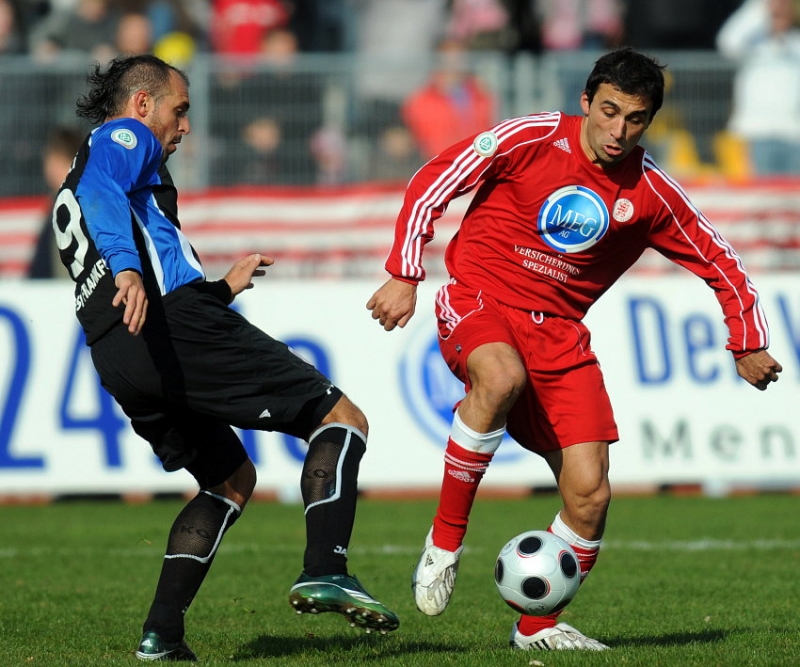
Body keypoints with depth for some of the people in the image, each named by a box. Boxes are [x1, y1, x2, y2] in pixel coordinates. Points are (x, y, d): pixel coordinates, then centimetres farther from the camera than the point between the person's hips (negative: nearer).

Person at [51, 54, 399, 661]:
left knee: (232, 481, 24)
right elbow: (101, 194, -16)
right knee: (342, 418, -4)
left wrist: (224, 287, 44)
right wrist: (126, 267, -32)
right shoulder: (125, 138, 9)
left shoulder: (68, 196, 36)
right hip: (176, 327, -9)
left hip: (117, 363, 9)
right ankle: (326, 572, -25)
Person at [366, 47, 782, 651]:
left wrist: (748, 347, 9)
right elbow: (432, 183, -3)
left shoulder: (651, 194, -1)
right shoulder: (530, 140, -10)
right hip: (479, 300, -4)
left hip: (558, 329, 4)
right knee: (502, 378, -40)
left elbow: (719, 262, 12)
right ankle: (445, 540, -24)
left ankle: (537, 626, 14)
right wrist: (404, 277, -8)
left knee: (589, 492, -9)